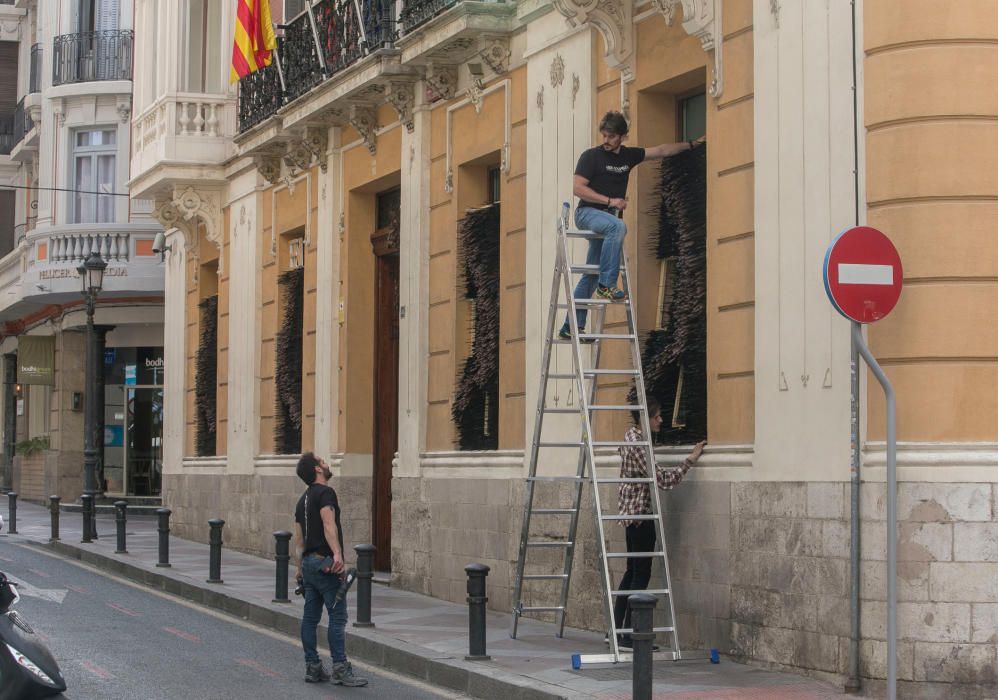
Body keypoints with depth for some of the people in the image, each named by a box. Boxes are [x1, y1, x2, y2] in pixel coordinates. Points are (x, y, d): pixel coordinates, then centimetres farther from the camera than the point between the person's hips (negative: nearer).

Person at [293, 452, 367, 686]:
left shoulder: (304, 499, 19)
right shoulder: (325, 493, -10)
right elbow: (329, 524, -26)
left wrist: (301, 568, 27)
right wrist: (337, 554, -36)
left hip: (308, 562, 10)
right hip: (324, 562, -10)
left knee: (310, 617, 10)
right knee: (338, 616, -9)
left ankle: (313, 667, 12)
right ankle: (340, 669, -11)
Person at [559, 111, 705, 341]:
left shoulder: (629, 156, 12)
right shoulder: (591, 156, -5)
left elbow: (661, 151, 19)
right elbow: (578, 188, -12)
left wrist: (692, 144, 17)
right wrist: (610, 201, -16)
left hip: (609, 217, 6)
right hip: (588, 212, -6)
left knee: (590, 276, 3)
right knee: (617, 226, -37)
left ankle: (571, 327, 3)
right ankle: (607, 284, -34)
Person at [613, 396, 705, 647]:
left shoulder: (631, 436, 9)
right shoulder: (638, 445, -21)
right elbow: (663, 479, -22)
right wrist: (691, 459, -16)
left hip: (630, 510, 10)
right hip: (639, 511, -10)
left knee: (633, 570, 14)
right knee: (641, 574, -5)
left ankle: (616, 629, 16)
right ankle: (629, 634, -4)